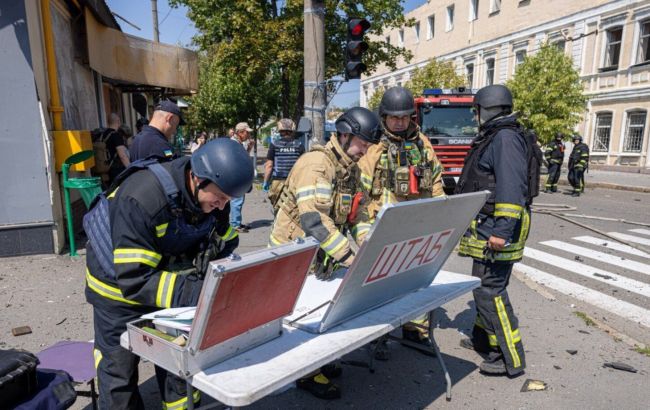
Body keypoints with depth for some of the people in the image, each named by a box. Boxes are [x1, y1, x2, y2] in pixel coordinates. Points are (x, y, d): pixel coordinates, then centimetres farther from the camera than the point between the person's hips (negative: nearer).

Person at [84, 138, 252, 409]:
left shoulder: (212, 196, -16)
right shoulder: (141, 199, -36)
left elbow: (226, 246, -4)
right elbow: (134, 280, -36)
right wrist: (191, 293, -46)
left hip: (169, 281, 5)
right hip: (120, 287, -5)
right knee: (120, 374, 9)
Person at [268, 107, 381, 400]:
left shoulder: (350, 169, 6)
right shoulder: (316, 164, -25)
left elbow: (356, 211, 7)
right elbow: (314, 219, -34)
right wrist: (348, 256, -34)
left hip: (319, 254, 9)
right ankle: (307, 374, 21)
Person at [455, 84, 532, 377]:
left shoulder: (506, 138, -14)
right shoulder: (493, 137, 18)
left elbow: (512, 188, -24)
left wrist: (503, 230, -28)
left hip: (497, 226, -11)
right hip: (487, 226, 11)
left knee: (489, 289, -8)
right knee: (486, 285, 18)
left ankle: (511, 360, 1)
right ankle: (484, 340, 32)